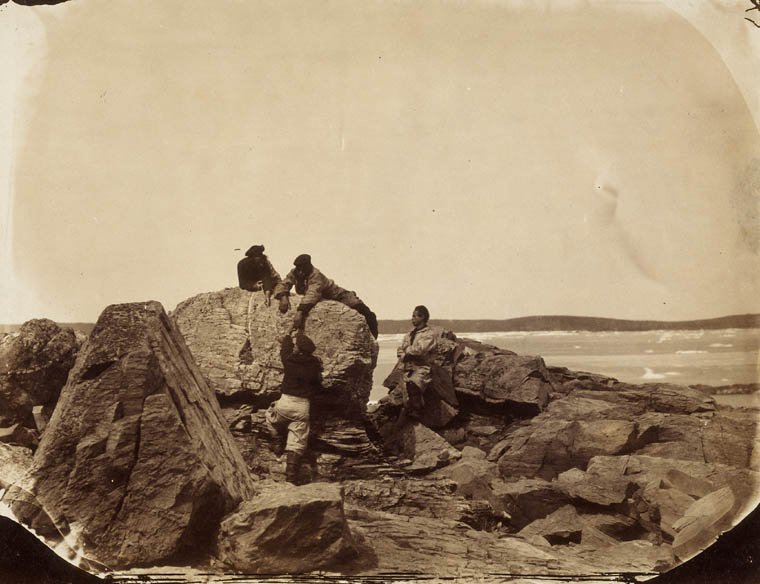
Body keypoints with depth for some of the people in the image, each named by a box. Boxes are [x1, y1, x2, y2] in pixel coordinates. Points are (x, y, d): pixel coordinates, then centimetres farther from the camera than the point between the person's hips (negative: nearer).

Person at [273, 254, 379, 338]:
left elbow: (312, 294, -50)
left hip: (335, 295, -7)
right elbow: (282, 285, -20)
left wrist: (300, 312, -63)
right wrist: (283, 297, -44)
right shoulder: (294, 273, -16)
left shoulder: (316, 276, -36)